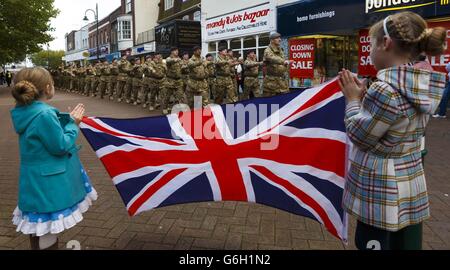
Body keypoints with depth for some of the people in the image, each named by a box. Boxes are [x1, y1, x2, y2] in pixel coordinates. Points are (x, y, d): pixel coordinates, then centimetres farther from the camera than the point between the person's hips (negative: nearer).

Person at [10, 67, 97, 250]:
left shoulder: (27, 111, 4)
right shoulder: (44, 114, -25)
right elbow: (61, 146, -19)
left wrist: (69, 119, 6)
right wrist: (73, 124, -8)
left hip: (35, 180, 10)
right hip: (48, 182, -10)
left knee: (36, 227, 25)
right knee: (47, 229, 6)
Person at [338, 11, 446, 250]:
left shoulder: (386, 89, -24)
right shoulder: (421, 86, 3)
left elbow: (358, 136, -15)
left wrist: (353, 100, -3)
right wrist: (364, 95, 6)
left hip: (380, 191, -8)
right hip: (408, 188, 8)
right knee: (404, 244, 20)